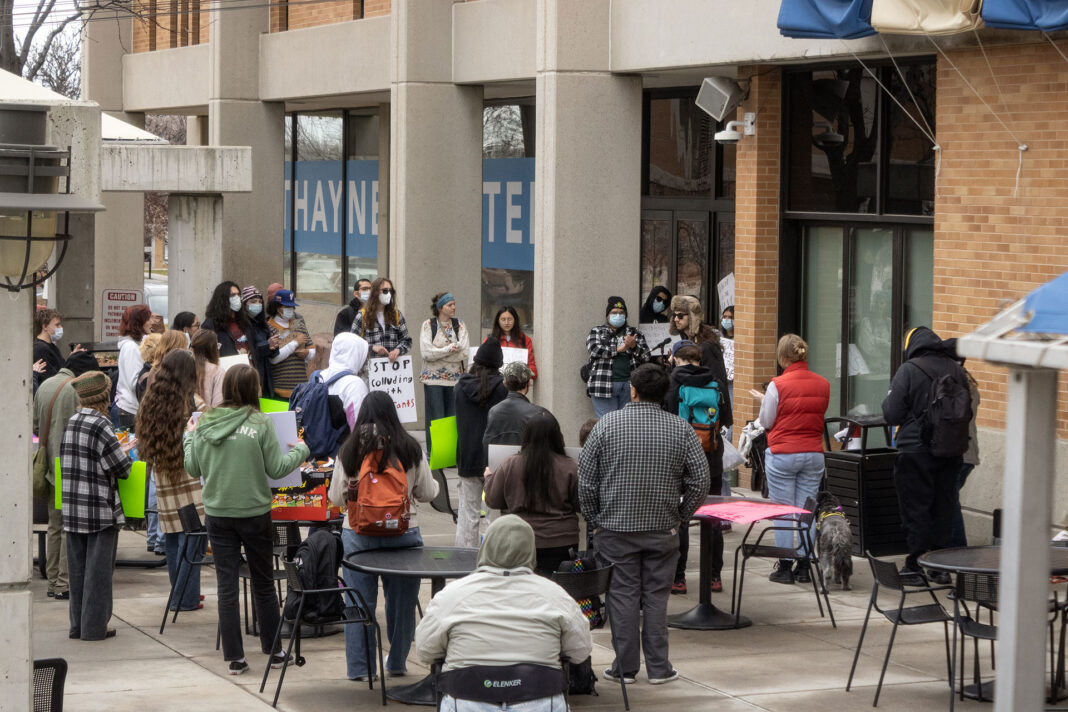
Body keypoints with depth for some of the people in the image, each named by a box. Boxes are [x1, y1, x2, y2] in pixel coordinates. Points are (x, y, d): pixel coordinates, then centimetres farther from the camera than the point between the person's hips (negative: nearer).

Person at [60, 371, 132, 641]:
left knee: (77, 567, 12)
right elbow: (122, 468, -14)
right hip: (100, 509, -7)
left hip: (72, 508, 7)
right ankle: (94, 626, 4)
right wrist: (126, 452, 8)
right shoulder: (101, 426, -16)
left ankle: (77, 625, 18)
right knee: (98, 568, 1)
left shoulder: (70, 423, 7)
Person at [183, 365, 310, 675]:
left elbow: (193, 468, 4)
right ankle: (273, 651, 22)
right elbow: (275, 469, -7)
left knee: (227, 586, 6)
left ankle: (235, 657, 8)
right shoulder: (260, 424, -11)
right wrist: (300, 451, 11)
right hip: (255, 513, -2)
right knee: (264, 584, 13)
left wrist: (189, 437, 21)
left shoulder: (205, 423, -3)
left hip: (218, 515, 2)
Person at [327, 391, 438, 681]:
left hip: (358, 534, 0)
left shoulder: (349, 451, -4)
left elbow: (336, 497, 2)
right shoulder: (411, 449, -3)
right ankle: (397, 662, 24)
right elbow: (427, 492, 5)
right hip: (404, 534, 0)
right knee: (401, 600, 13)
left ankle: (360, 667, 11)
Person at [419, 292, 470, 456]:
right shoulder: (428, 325, 1)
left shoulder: (460, 325, 8)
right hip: (433, 377, -3)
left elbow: (465, 353, -4)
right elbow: (426, 352, -12)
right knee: (436, 418, -6)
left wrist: (439, 353, -10)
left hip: (455, 378, 3)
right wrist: (452, 348, -11)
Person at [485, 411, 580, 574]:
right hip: (560, 542, -1)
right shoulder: (570, 468, -8)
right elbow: (580, 505, 1)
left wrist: (489, 478, 23)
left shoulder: (509, 465, -5)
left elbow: (493, 501, 5)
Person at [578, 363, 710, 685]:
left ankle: (625, 667, 10)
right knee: (656, 595, 8)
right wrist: (680, 516, 9)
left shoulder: (607, 424, -5)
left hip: (615, 527, -1)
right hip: (663, 528, 1)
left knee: (622, 594, 5)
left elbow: (586, 478, -4)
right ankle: (658, 667, 11)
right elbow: (700, 480, -3)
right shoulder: (681, 429, -3)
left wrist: (595, 519, 7)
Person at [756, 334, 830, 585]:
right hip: (814, 455, 4)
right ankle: (804, 566, 12)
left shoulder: (778, 385, -13)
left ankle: (785, 567, 4)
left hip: (782, 455, -4)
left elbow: (766, 421, -4)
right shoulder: (823, 385, 1)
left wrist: (766, 402, 15)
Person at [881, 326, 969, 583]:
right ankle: (941, 566, 15)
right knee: (944, 506, 11)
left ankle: (916, 563, 3)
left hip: (915, 450, -5)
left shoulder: (909, 370, -11)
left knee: (915, 507, 2)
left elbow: (892, 414, -11)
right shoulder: (957, 371, 5)